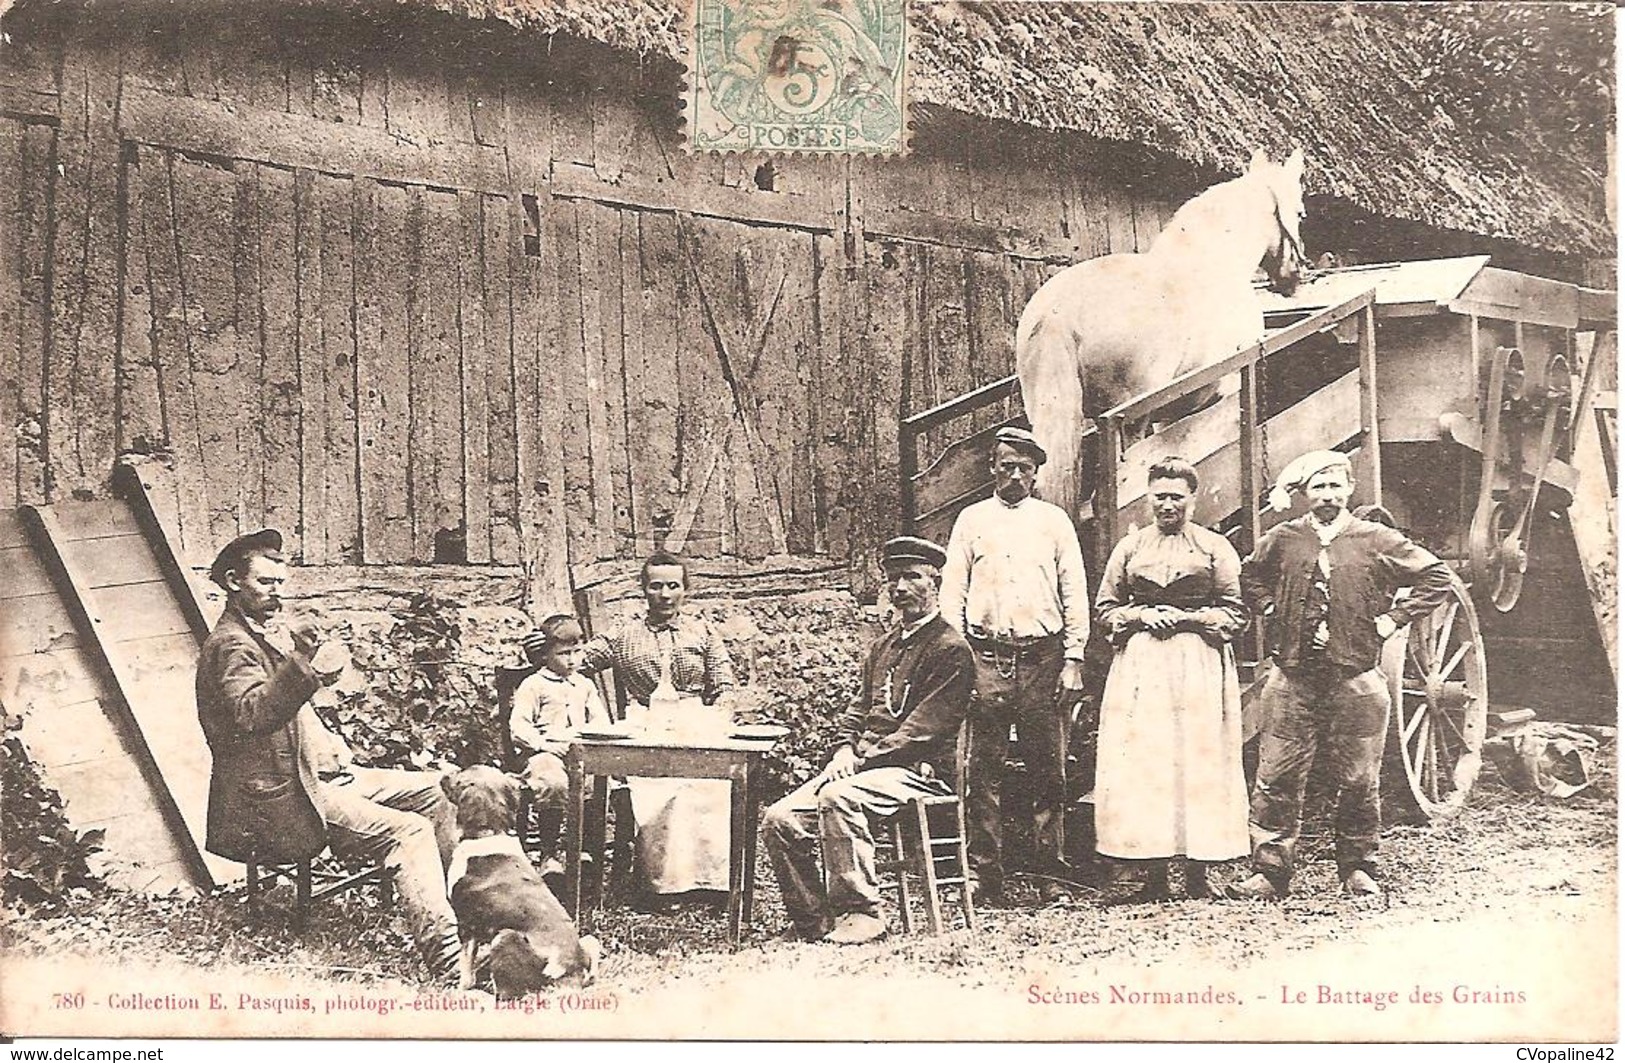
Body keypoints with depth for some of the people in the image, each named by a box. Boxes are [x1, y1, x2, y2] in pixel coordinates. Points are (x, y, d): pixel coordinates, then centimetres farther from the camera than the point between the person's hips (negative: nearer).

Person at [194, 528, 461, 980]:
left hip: (316, 772, 10)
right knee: (409, 833, -22)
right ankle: (448, 963, -24)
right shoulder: (231, 644, -13)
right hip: (280, 796, -10)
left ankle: (444, 902, 18)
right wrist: (299, 661, -45)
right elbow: (252, 714, -33)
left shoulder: (272, 631, 17)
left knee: (432, 791, 9)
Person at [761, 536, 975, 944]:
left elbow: (922, 730, -14)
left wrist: (863, 758, -17)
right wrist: (844, 751, 0)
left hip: (921, 771, -8)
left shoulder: (950, 649, -6)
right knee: (779, 818, -11)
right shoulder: (883, 646, 21)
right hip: (865, 762, 8)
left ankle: (861, 914, -25)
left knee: (838, 798, -36)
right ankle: (812, 921, -2)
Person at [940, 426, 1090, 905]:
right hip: (987, 657, 0)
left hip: (1043, 657, 0)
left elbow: (1074, 593, 9)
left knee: (1048, 772, 0)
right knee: (984, 772, -1)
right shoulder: (971, 520, 12)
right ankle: (985, 877, 5)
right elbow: (952, 592, 9)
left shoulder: (1054, 520, 12)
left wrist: (1073, 659, 1)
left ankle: (1052, 877, 5)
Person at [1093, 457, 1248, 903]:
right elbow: (1105, 607, 13)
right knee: (1142, 763, -3)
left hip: (1198, 662, -2)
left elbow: (1236, 614, 4)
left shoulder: (1215, 547, 6)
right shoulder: (1129, 547, 13)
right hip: (1140, 662, 2)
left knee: (1198, 761, -3)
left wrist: (1188, 617, -9)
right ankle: (1154, 876, 2)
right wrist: (1141, 615, -5)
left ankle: (1197, 875, 3)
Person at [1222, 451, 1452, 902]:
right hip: (1292, 678, 1)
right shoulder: (1283, 539, 6)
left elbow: (1437, 576, 6)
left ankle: (1358, 869, 23)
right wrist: (1269, 609, 10)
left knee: (1358, 781, 7)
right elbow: (1249, 575, 25)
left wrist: (1393, 618, 1)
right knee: (1277, 779, 0)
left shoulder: (1377, 541, 1)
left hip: (1356, 679, -1)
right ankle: (1268, 872, 6)